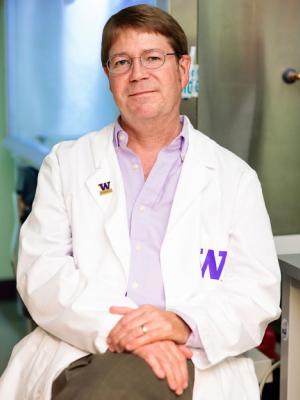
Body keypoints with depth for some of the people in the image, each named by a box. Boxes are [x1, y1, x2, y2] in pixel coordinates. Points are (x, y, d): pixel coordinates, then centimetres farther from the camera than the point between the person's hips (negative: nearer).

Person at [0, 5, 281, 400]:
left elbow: (259, 290, 5)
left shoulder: (235, 177, 14)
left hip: (193, 363, -1)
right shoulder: (66, 163, 16)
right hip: (80, 357, 1)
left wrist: (184, 324, -17)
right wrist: (115, 329, -15)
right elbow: (40, 270, 4)